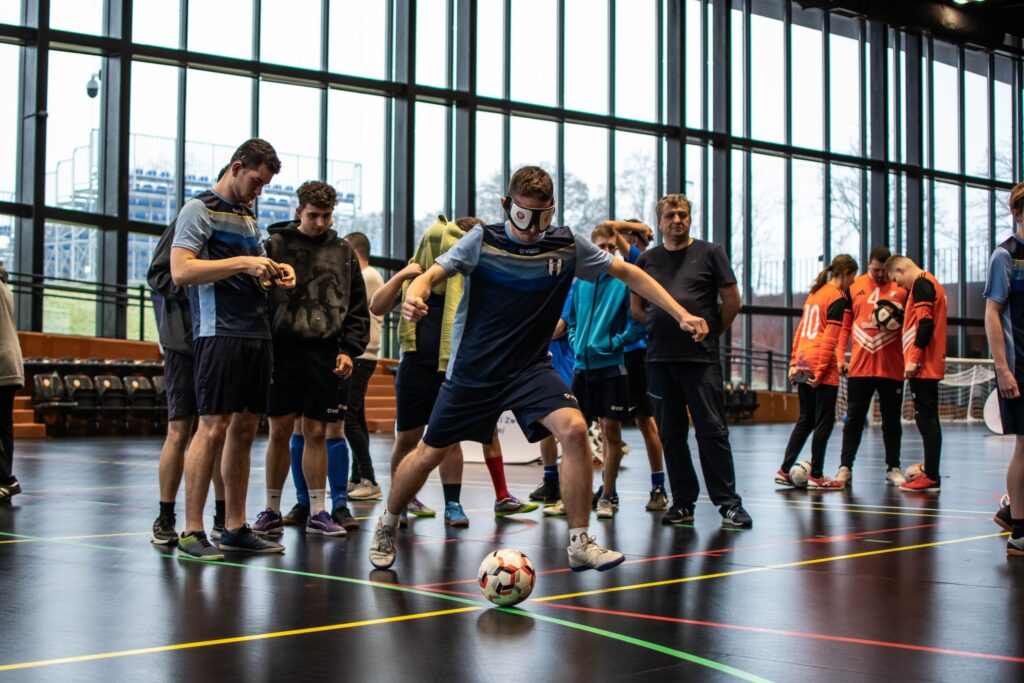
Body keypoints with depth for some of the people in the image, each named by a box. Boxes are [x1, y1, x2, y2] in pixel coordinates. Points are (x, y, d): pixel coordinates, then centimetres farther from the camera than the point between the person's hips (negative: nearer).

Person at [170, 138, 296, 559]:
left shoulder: (249, 217, 22)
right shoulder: (199, 209, -3)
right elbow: (181, 271, -14)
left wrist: (276, 274, 9)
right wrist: (242, 262, -18)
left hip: (257, 334, 8)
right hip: (220, 332, -8)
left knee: (245, 429, 8)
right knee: (213, 427, -10)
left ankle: (235, 528, 14)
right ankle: (191, 532, -5)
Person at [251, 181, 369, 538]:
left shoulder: (343, 252, 12)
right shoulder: (275, 245, 4)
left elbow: (357, 308, 14)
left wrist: (349, 349, 2)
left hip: (325, 355, 1)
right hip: (284, 350, -1)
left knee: (316, 433, 2)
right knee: (279, 431, 2)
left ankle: (318, 511, 10)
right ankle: (272, 511, 13)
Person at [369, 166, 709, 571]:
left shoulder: (567, 246, -4)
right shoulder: (482, 241, -9)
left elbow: (627, 273, 3)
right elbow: (433, 274, -16)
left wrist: (680, 314, -3)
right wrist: (414, 295, -41)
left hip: (531, 368, 1)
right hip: (473, 369, -1)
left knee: (574, 430, -24)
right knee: (430, 454, 7)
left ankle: (579, 543, -13)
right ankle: (387, 526, 35)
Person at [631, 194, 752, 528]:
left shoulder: (709, 253, 4)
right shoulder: (647, 259, 12)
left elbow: (732, 301, 3)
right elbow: (637, 308, 18)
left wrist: (711, 331, 4)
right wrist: (663, 329, 10)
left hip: (701, 358, -3)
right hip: (659, 359, 4)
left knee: (712, 431, -5)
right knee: (670, 434, 6)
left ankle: (728, 502, 1)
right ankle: (683, 503, 14)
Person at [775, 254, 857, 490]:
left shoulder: (815, 293, 16)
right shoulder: (838, 298, -9)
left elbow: (801, 329, 15)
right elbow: (830, 338, -15)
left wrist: (794, 362, 15)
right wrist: (821, 370, -16)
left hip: (803, 365, 8)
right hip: (820, 366, -8)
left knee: (805, 420, 14)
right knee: (824, 422, 0)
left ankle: (784, 471, 14)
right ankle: (816, 476, 3)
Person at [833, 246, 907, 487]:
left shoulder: (902, 288, 3)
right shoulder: (854, 286, 6)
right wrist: (840, 358, 3)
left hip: (892, 367, 0)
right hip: (859, 366, 0)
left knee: (892, 419, 8)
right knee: (854, 419, 3)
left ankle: (893, 468, 17)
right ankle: (845, 468, 6)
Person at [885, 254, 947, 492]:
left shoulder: (921, 284, -9)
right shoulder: (932, 283, 20)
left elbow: (925, 323, -19)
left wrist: (914, 359, -20)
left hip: (922, 366, -10)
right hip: (931, 365, 10)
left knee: (925, 418, -9)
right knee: (929, 419, 11)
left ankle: (930, 477, -9)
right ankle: (931, 475, 14)